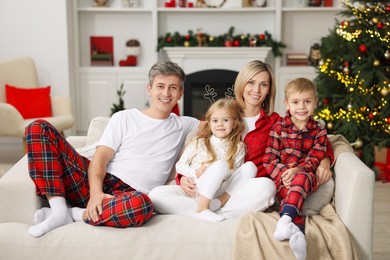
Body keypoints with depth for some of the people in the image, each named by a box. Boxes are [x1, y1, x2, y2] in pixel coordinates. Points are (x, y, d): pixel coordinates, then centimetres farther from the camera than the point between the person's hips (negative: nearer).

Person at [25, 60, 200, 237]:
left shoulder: (183, 126, 20)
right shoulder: (124, 118, 13)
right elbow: (100, 158, 1)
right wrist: (96, 192, -18)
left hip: (125, 196, -1)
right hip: (97, 184, 1)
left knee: (142, 204, -42)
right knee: (39, 128, -12)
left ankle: (77, 214, -18)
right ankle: (60, 211, -22)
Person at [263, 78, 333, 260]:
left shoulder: (319, 131, 8)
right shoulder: (278, 127, 5)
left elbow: (315, 158, -2)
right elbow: (269, 159, 0)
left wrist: (297, 170, -21)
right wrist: (283, 174, -18)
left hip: (306, 176, 0)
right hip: (281, 178, 0)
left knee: (301, 179, -36)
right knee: (289, 194, -33)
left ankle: (286, 218, -54)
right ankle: (297, 231, -57)